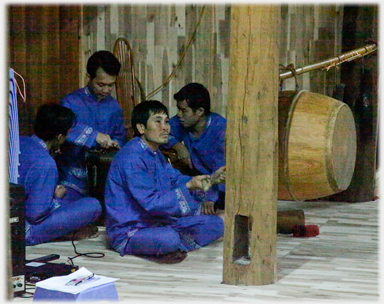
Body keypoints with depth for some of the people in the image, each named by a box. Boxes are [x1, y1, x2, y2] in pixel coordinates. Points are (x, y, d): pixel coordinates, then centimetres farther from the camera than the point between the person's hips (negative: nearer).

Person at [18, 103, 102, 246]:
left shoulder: (20, 142, 1)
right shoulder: (44, 162, -24)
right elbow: (36, 213, -25)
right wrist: (57, 198, -6)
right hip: (24, 232, -9)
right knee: (93, 206, -14)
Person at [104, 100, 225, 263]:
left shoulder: (154, 153, 12)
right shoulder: (131, 158, -22)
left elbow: (175, 179, 13)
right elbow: (151, 202, -27)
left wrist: (211, 179, -2)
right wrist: (188, 187, -31)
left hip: (158, 222, 9)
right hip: (128, 231, -9)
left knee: (215, 224, 4)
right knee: (169, 239, -41)